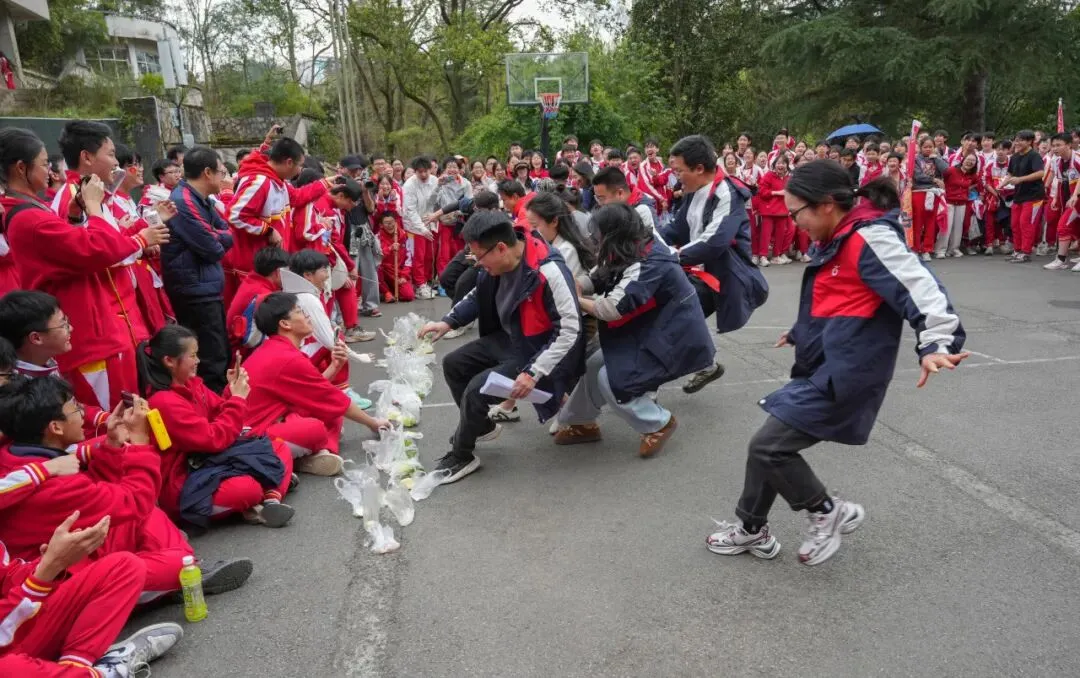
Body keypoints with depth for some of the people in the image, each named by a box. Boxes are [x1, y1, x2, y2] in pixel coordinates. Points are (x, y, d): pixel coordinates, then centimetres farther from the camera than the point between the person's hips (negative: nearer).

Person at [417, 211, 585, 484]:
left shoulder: (549, 272, -33)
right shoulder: (498, 260, -9)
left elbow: (570, 330, -29)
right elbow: (479, 296, 12)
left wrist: (533, 372, -31)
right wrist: (447, 322, 0)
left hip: (538, 350, -8)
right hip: (508, 339, 9)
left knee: (477, 389, -19)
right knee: (453, 364, 10)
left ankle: (461, 457, 5)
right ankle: (482, 425, 31)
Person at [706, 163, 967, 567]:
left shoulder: (870, 239, -17)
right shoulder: (841, 239, 14)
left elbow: (918, 287, -26)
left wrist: (935, 343, -41)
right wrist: (802, 332, 42)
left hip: (843, 374, -10)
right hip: (823, 368, 10)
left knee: (768, 446, -11)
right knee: (771, 444, 13)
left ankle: (829, 512, 12)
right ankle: (752, 530, 29)